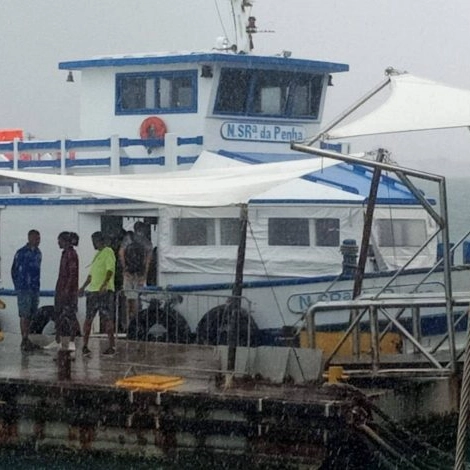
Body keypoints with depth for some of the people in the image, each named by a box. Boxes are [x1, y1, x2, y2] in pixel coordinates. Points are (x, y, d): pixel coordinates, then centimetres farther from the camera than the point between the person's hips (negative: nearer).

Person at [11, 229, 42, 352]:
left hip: (35, 289, 7)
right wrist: (18, 286, -4)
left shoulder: (38, 253, 11)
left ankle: (27, 340, 16)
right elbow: (14, 270, -4)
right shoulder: (21, 253, -9)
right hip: (24, 289, -7)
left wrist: (37, 285, 13)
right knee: (24, 315, -5)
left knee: (30, 315, 10)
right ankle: (24, 342, -3)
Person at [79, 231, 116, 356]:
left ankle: (111, 347, -4)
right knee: (88, 319, 6)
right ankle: (85, 346, 9)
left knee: (107, 319, -7)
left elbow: (110, 270, -17)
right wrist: (83, 287, 29)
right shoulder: (97, 254, 21)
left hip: (105, 291, -8)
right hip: (92, 290, 8)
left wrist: (105, 284, -29)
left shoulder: (108, 252, -5)